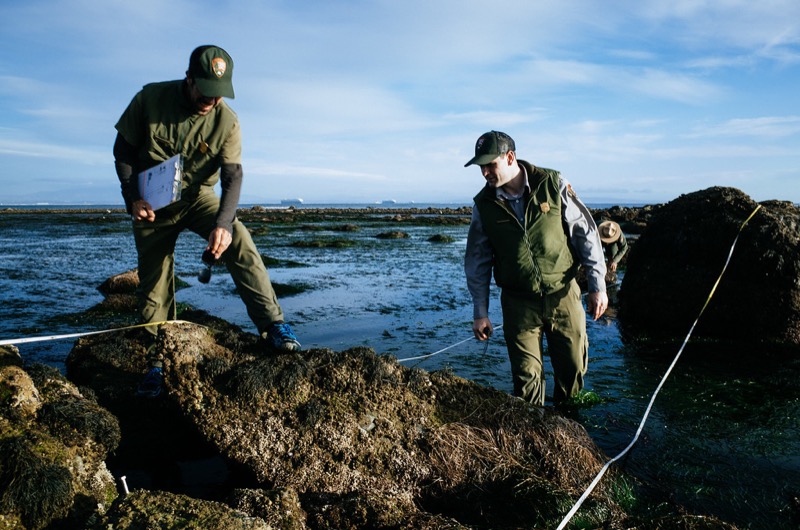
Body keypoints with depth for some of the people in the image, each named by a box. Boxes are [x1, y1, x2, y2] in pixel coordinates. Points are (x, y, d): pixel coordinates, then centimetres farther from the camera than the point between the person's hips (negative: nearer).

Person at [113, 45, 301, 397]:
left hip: (197, 197, 0)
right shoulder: (150, 99, -14)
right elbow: (123, 149, -5)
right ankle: (159, 362, 17)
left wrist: (223, 222, -37)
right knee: (153, 284, 3)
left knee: (239, 242, -26)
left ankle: (273, 327, -25)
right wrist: (132, 198, -16)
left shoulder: (226, 121, -16)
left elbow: (233, 176, -21)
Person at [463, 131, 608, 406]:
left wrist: (597, 286, -3)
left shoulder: (553, 184, -8)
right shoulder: (484, 204, -3)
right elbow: (477, 261, 5)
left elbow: (586, 233, -2)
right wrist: (480, 312, 4)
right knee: (526, 377, -1)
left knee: (573, 368, 10)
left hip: (564, 296, 0)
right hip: (519, 303, 0)